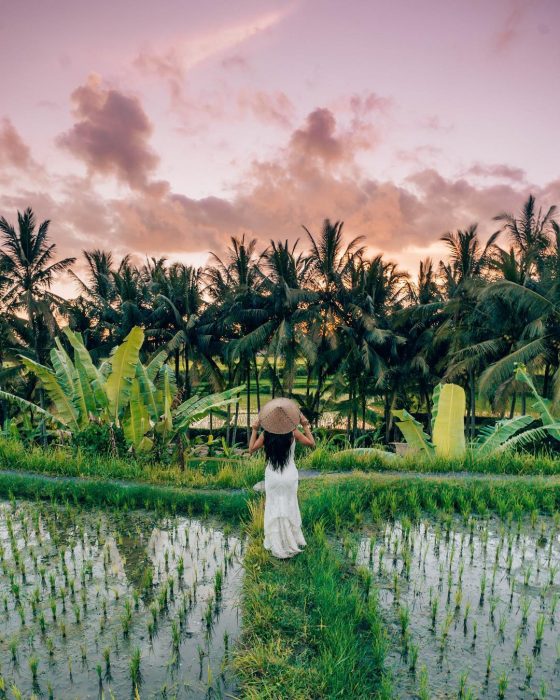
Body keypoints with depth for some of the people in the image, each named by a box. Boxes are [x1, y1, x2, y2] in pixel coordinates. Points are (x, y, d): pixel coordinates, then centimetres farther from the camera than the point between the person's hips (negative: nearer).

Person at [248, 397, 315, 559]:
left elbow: (251, 449, -5)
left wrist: (254, 429, -5)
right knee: (289, 507, 17)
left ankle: (277, 545, 26)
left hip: (272, 476, 0)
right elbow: (312, 444, -6)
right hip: (289, 475, 0)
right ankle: (291, 541, 30)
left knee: (274, 507, 15)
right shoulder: (293, 432, -14)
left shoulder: (265, 434, -12)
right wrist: (305, 426, -4)